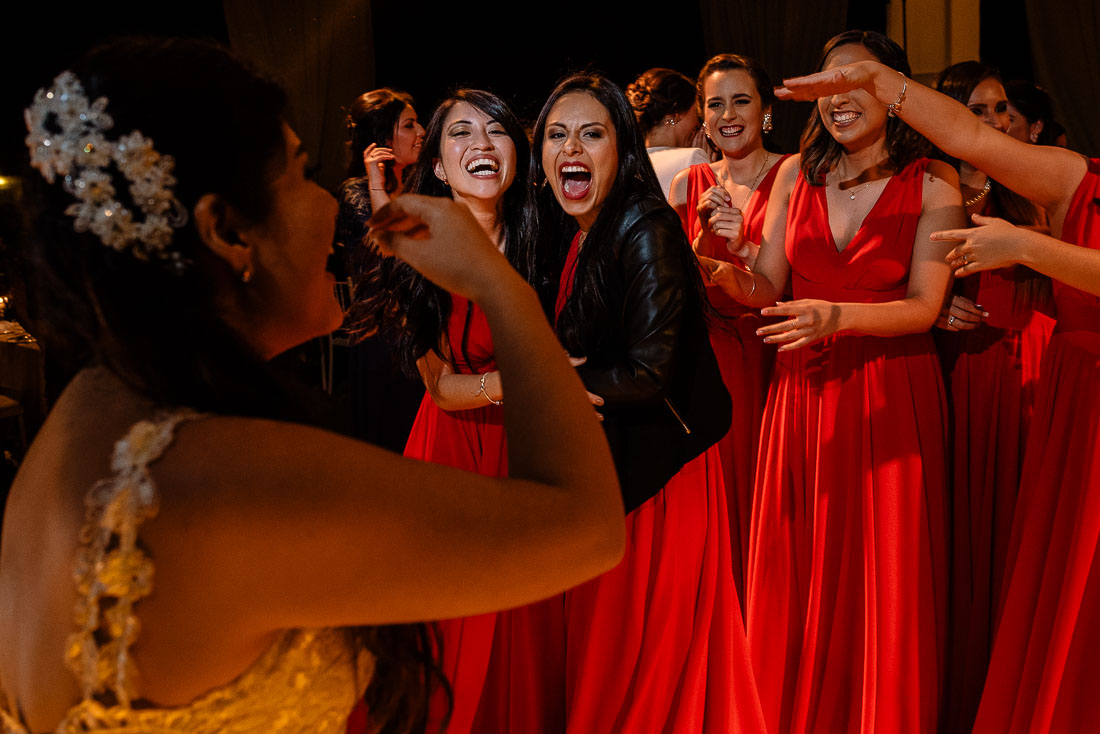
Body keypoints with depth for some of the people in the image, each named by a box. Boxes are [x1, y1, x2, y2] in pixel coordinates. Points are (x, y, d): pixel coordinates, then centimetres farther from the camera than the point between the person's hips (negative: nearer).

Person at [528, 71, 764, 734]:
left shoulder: (647, 231, -18)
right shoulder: (568, 236, 7)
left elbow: (646, 374, -22)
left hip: (653, 467, -8)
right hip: (595, 464, 8)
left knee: (645, 663, 6)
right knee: (592, 650, 19)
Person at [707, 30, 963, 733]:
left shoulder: (932, 183, -2)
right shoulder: (798, 174, 7)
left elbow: (924, 305, -9)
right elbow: (766, 290, 4)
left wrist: (839, 317, -26)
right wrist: (728, 266, -17)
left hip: (892, 395, -3)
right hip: (803, 387, 3)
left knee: (886, 580, 2)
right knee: (798, 579, 6)